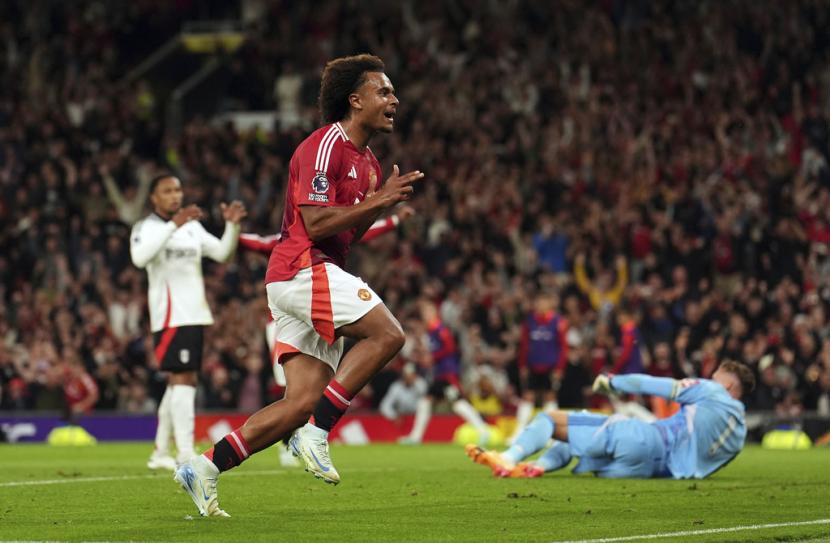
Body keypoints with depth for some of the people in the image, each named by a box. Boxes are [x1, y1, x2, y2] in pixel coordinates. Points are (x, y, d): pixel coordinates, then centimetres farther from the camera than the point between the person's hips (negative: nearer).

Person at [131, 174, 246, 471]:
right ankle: (185, 454, -19)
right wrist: (173, 225, -30)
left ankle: (160, 453, 20)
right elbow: (139, 257, -24)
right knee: (183, 380, -15)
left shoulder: (192, 226, 17)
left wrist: (232, 225, -6)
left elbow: (221, 253, 11)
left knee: (178, 382, 12)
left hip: (195, 313, 8)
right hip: (170, 315, -8)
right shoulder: (146, 227, -4)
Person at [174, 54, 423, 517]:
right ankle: (317, 431, -18)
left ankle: (206, 468, 2)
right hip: (303, 268, -10)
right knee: (387, 334, -21)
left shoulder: (367, 162, 20)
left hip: (316, 278, 10)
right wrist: (376, 200, -16)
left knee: (303, 401, 0)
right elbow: (316, 222, -19)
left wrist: (383, 201, 9)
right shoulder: (326, 146, -10)